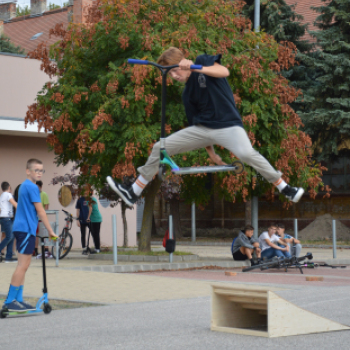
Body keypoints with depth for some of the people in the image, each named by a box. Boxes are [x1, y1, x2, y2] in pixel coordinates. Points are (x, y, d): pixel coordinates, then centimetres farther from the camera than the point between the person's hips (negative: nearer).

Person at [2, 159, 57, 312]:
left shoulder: (24, 186, 18)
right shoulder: (32, 187, -12)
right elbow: (40, 211, -13)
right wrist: (50, 231, -9)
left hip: (21, 229, 10)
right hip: (26, 229, -10)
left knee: (23, 266, 11)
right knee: (23, 265, -9)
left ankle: (18, 299, 12)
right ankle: (10, 301, -9)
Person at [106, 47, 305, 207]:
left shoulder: (203, 61, 2)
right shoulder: (188, 93, 13)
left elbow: (224, 71, -18)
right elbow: (197, 122, 16)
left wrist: (196, 68, -28)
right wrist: (211, 153, 13)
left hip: (228, 125, -6)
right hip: (202, 129, 6)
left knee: (247, 153, -35)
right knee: (160, 148, -1)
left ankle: (285, 189, -20)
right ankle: (133, 193, 7)